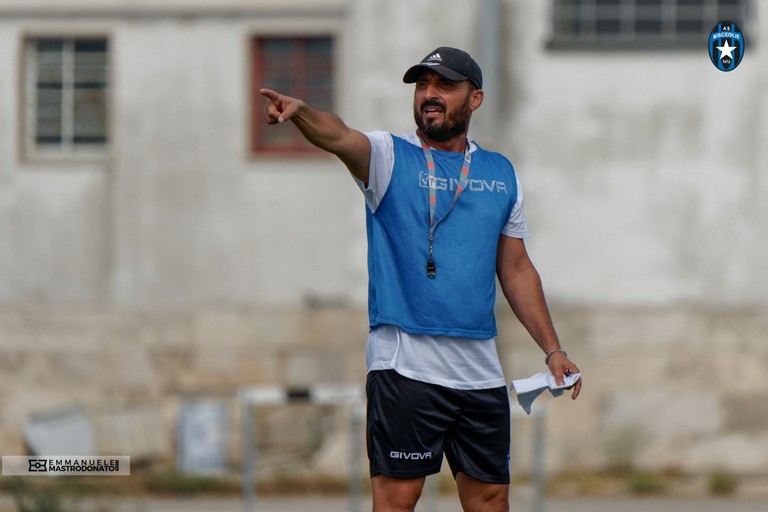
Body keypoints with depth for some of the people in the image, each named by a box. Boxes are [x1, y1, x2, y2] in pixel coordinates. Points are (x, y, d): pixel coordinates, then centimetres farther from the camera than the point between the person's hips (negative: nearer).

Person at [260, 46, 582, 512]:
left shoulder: (501, 174, 14)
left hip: (481, 369, 4)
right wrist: (301, 112, -43)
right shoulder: (389, 156, 1)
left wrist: (553, 349, 16)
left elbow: (517, 269, 21)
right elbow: (340, 137, -21)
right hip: (405, 364, -4)